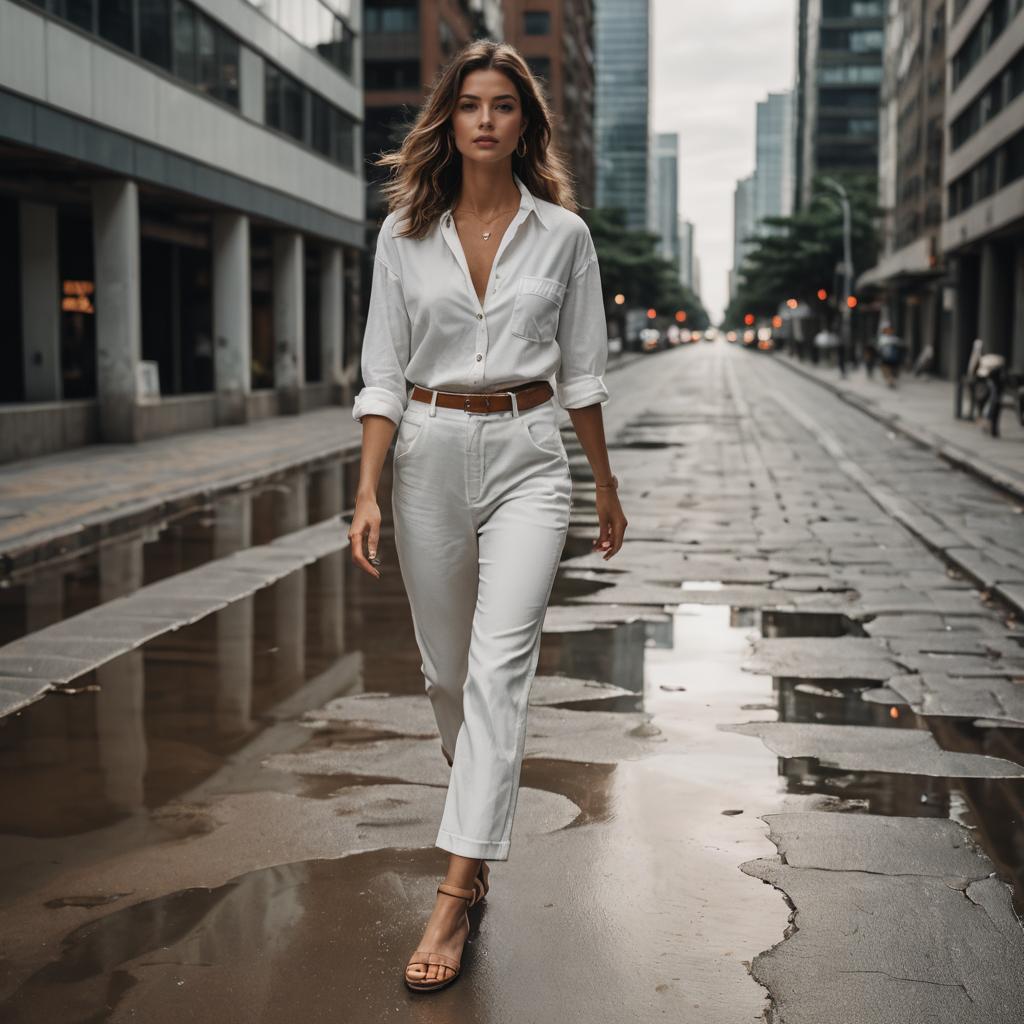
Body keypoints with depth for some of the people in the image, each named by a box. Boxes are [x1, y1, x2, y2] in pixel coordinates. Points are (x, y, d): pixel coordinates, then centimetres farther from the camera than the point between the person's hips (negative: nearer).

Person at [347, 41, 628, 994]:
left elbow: (581, 371, 8)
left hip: (528, 457, -2)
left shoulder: (563, 233, 1)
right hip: (430, 453, 2)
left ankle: (455, 894, -13)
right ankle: (480, 799, 42)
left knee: (500, 665, -14)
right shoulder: (404, 233, 2)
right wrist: (367, 493, -7)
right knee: (447, 663, 12)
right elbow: (383, 374, 1)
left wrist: (605, 483, 13)